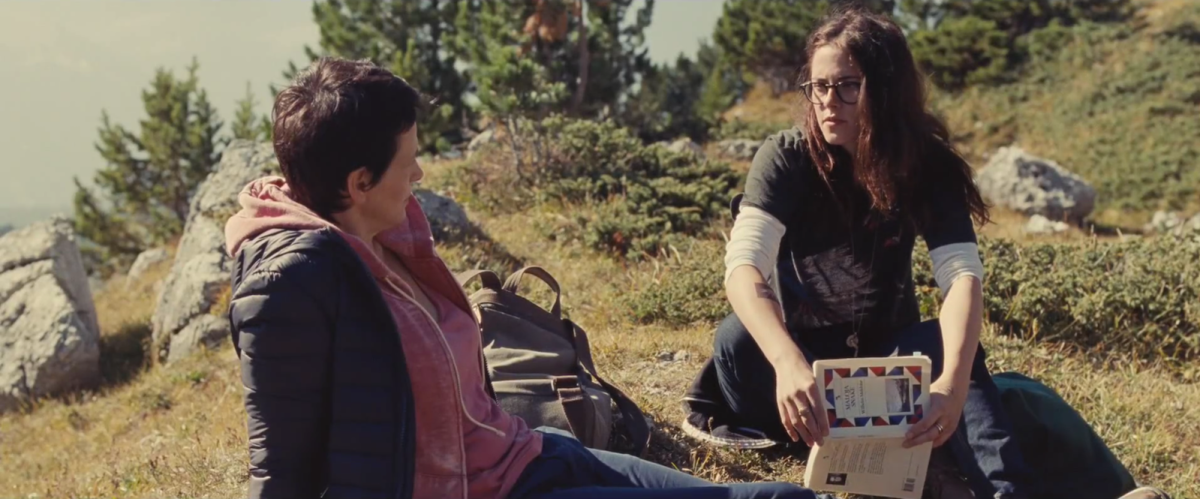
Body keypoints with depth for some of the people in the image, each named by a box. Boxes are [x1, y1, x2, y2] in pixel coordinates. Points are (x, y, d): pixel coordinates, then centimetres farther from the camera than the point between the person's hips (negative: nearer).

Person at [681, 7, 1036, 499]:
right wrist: (788, 364, -55)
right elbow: (744, 266, -35)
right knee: (737, 338, -33)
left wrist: (952, 380, -48)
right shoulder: (787, 157, -19)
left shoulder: (928, 164, -14)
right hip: (800, 344, -1)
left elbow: (963, 274, -28)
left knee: (949, 346, -32)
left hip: (884, 347, 1)